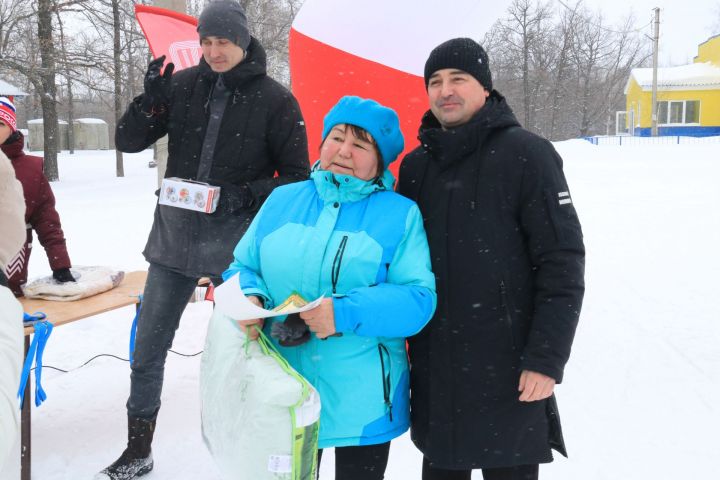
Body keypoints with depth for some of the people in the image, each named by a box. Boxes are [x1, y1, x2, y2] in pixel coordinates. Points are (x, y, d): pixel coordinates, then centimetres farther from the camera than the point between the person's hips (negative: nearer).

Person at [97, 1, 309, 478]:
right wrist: (151, 99, -13)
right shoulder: (182, 84, 2)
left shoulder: (275, 99, -6)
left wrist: (247, 195, -18)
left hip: (237, 242, -3)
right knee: (147, 348, 10)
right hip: (175, 234, 4)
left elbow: (298, 177, -4)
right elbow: (128, 141, 4)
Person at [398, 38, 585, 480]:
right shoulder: (416, 165, 8)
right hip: (433, 368, 5)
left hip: (508, 369, -4)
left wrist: (546, 359, -15)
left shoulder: (526, 154, -8)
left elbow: (562, 264, -11)